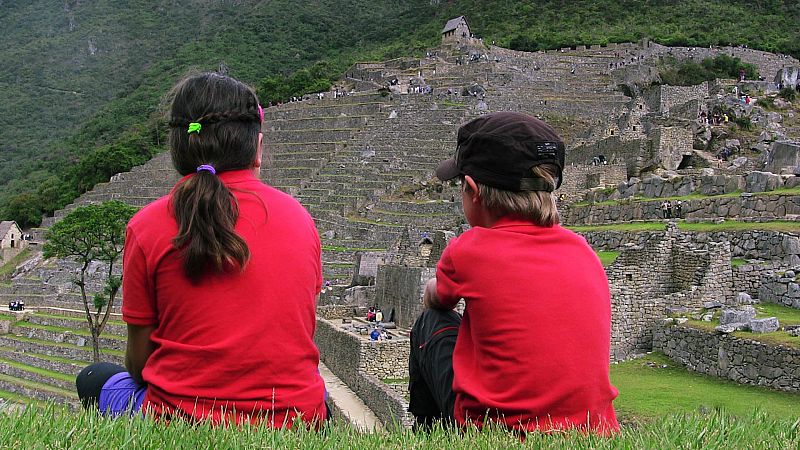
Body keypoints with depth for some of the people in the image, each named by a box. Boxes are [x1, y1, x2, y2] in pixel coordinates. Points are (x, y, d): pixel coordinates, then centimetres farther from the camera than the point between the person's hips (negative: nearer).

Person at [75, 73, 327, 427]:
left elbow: (138, 362, -2)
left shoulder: (147, 227, -8)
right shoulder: (299, 217, -1)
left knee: (97, 380, 28)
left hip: (184, 421, -1)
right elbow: (299, 338, 8)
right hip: (296, 420, 2)